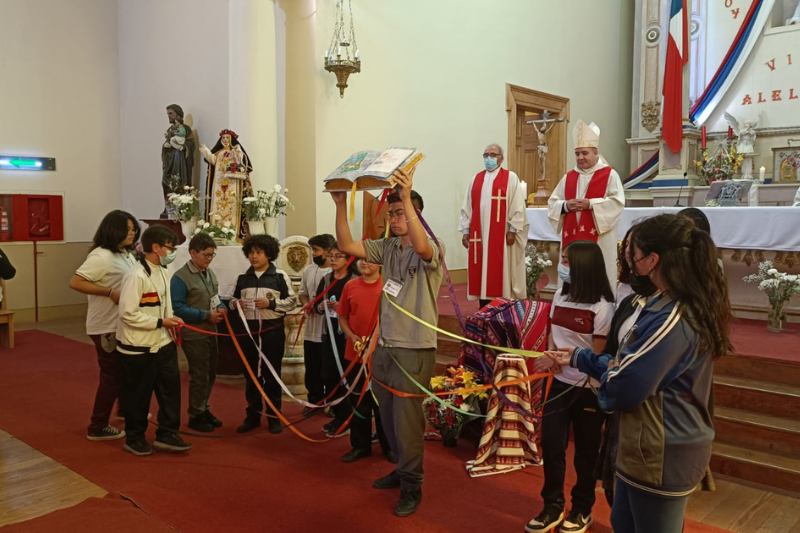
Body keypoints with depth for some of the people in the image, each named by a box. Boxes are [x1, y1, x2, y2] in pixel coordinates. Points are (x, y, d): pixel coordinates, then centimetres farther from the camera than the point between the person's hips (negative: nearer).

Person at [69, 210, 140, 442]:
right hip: (106, 326, -9)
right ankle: (97, 427, 14)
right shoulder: (101, 256, -19)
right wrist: (109, 292, -26)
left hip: (123, 323, 9)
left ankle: (125, 409, 44)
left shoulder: (127, 255, 9)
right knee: (111, 375, 1)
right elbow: (75, 282, -24)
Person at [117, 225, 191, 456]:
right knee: (138, 394, 8)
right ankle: (134, 438, 26)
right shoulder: (136, 276, -21)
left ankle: (167, 434, 24)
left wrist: (171, 319, 1)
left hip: (163, 342, 8)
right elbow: (128, 314, -24)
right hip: (138, 347, -8)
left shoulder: (163, 271, 7)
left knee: (171, 387, 11)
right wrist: (160, 323, -20)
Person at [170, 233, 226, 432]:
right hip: (193, 334, -8)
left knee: (210, 374, 16)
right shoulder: (180, 277, -17)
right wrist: (206, 315, -24)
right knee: (199, 376, 1)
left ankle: (203, 409, 32)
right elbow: (177, 308, -23)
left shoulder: (210, 273, 8)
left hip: (211, 332, 8)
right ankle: (195, 415, 16)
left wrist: (221, 308, -4)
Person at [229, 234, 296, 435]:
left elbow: (291, 301, -3)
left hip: (272, 330, -3)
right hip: (248, 330, 4)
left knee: (272, 374, 5)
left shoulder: (280, 276, -3)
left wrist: (271, 303, -17)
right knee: (251, 374, 11)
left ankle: (274, 416, 17)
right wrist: (236, 304, -4)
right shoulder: (243, 278, 8)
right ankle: (252, 416, 23)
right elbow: (233, 299, 18)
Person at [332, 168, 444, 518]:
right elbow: (346, 245, -1)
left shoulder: (433, 249, -11)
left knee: (407, 420, 1)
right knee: (389, 418, 18)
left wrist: (406, 198, -39)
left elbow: (421, 247, -35)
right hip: (383, 347, 7)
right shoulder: (387, 248, 6)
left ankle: (411, 485, 18)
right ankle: (403, 469, 38)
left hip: (414, 350, -6)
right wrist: (341, 205, -10)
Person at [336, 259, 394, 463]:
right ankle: (360, 445, 27)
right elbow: (343, 318, 8)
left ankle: (389, 446, 24)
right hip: (354, 354, 3)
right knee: (359, 401, 13)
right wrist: (352, 337, -8)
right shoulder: (350, 286, 2)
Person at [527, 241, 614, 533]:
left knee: (586, 451, 11)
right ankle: (553, 506, 26)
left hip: (589, 388, -5)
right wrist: (550, 360, -9)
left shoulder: (602, 307, -17)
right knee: (551, 445, 8)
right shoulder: (560, 296, 4)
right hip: (559, 383, 5)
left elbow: (598, 355, -15)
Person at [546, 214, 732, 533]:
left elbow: (623, 388, -28)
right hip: (659, 447, 10)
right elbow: (634, 364, 11)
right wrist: (578, 359, 12)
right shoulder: (682, 305, 5)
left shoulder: (672, 319, -28)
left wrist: (609, 373, -5)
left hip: (662, 455, -10)